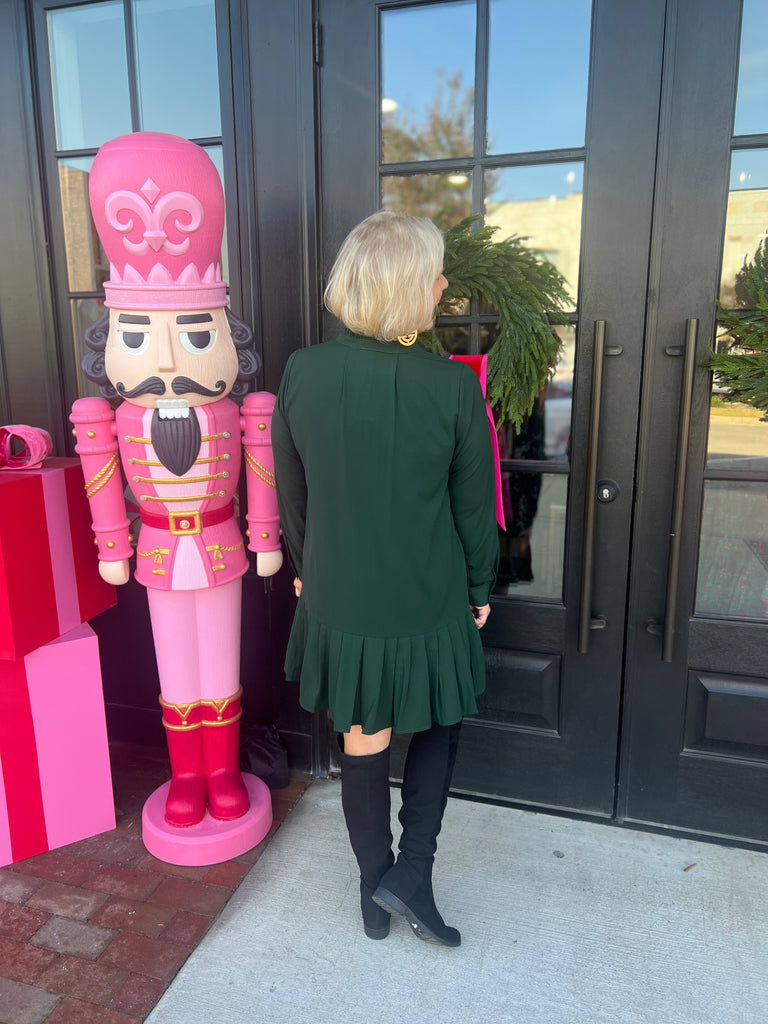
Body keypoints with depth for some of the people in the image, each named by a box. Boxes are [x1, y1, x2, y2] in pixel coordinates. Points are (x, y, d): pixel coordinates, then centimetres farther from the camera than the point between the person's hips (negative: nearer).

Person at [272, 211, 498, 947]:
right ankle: (411, 871, 23)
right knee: (439, 725, 26)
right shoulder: (454, 386, -18)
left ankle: (376, 891, 39)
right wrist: (480, 587, 9)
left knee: (363, 744, 20)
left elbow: (291, 493, 1)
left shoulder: (302, 373, -10)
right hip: (427, 603, -2)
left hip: (339, 601, 3)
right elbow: (475, 506, -8)